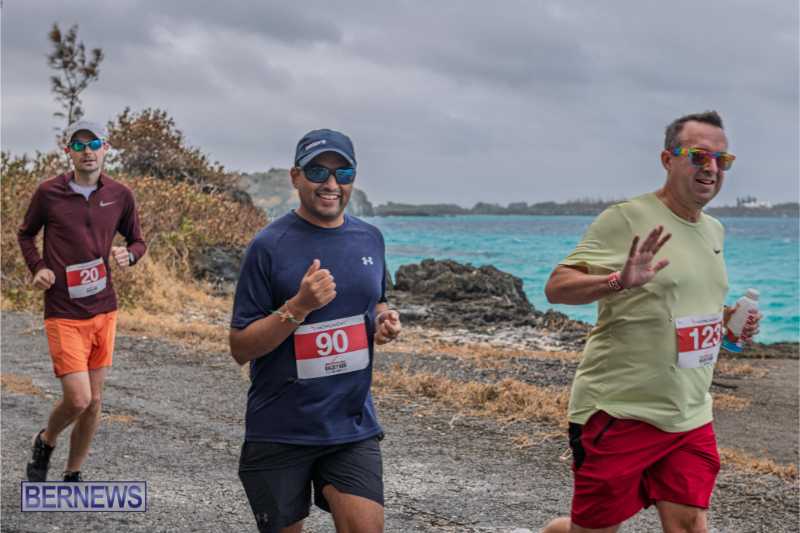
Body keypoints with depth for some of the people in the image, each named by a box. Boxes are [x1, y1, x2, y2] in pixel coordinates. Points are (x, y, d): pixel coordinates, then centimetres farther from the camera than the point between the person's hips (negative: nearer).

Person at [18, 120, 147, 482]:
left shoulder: (120, 195, 2)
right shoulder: (48, 193, -4)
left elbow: (137, 241, 15)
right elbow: (25, 234, 12)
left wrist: (128, 255, -8)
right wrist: (37, 268, -6)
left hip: (104, 310, 4)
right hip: (63, 314, -3)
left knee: (94, 401, 8)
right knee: (77, 399, -12)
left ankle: (73, 475, 27)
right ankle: (45, 442, 21)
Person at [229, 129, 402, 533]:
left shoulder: (370, 239, 5)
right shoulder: (269, 246, -10)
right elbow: (240, 348, -10)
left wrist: (385, 321, 0)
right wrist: (298, 307, -24)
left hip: (353, 426, 3)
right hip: (280, 433, -3)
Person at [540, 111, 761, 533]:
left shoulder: (714, 231, 13)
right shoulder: (626, 219, -11)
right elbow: (556, 288, -16)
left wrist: (727, 321, 7)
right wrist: (619, 280, -33)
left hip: (690, 417, 7)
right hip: (619, 413, -6)